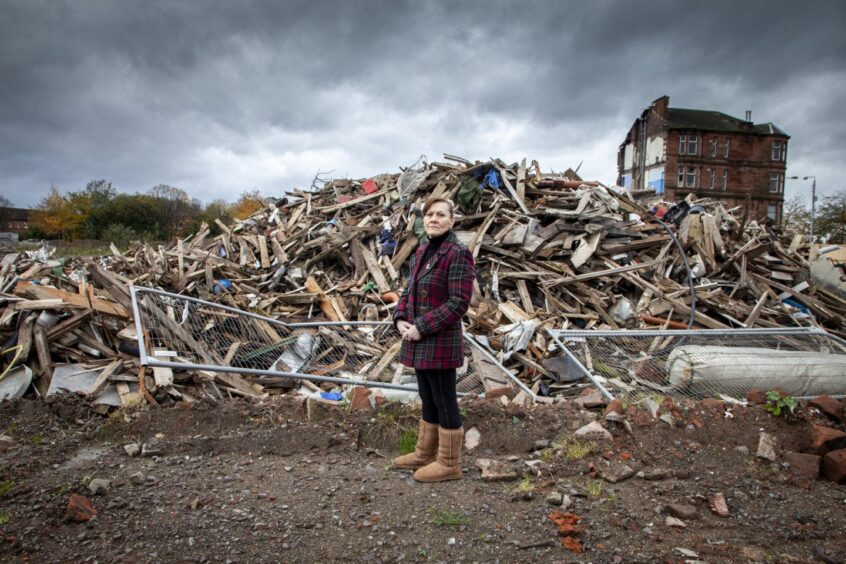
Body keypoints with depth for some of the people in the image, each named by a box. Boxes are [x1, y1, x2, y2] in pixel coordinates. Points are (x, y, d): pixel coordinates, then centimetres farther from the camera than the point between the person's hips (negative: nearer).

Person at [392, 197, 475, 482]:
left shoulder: (458, 254, -14)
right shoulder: (421, 252, 10)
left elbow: (459, 303, -19)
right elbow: (409, 292, 15)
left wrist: (421, 328, -17)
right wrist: (400, 320, -3)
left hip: (440, 343, -8)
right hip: (419, 342, 8)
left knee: (444, 402, 5)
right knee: (428, 400, 20)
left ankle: (449, 464, 21)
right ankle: (425, 454, 35)